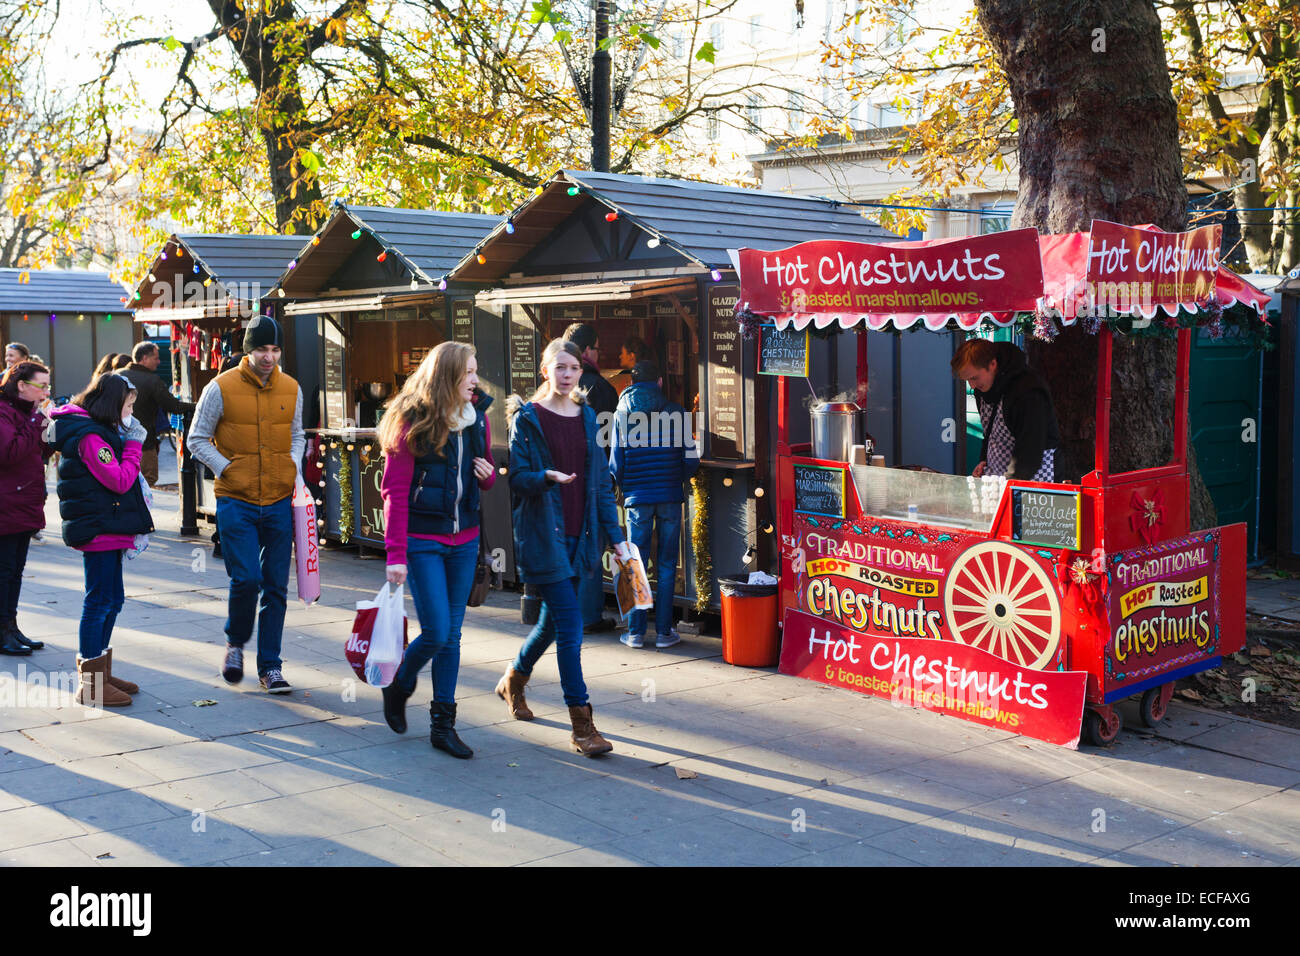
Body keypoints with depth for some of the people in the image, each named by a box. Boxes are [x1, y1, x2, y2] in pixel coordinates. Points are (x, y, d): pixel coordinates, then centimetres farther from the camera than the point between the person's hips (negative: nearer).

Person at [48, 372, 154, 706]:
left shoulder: (100, 431, 16)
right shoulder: (90, 437, -16)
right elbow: (120, 481, -19)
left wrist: (127, 441, 6)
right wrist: (134, 444, -12)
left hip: (109, 529, 11)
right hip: (100, 528, -11)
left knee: (112, 600, 16)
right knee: (100, 600, -6)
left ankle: (100, 673, 25)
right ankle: (90, 684, 1)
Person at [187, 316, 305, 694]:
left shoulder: (291, 389, 6)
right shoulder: (221, 388, -5)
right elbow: (197, 440, 2)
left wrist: (292, 467, 5)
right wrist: (227, 470, -8)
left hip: (279, 501, 3)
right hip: (236, 502, -3)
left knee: (276, 586, 4)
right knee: (246, 579, -11)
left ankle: (270, 666, 13)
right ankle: (235, 643, 18)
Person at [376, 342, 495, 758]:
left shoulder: (478, 416, 5)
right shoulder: (412, 422, -12)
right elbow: (395, 490, -12)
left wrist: (488, 473, -5)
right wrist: (396, 553, -16)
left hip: (464, 540, 5)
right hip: (423, 540, -5)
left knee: (452, 635, 8)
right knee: (436, 633, -8)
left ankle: (443, 725, 17)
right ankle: (399, 686, 23)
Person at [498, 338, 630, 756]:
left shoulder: (586, 417, 11)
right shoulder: (527, 417, -4)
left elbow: (600, 480, 13)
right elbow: (517, 477, -7)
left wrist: (615, 535, 10)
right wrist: (546, 477, -28)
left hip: (578, 535, 6)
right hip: (543, 536, -6)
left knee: (553, 620, 15)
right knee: (570, 626, -10)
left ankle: (513, 680, 42)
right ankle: (582, 725, -5)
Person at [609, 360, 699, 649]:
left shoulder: (623, 414, 1)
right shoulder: (676, 413, 0)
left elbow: (616, 464, 0)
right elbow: (691, 459, -1)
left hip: (638, 498, 0)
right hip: (670, 497, 0)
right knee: (666, 565, 7)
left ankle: (635, 632, 8)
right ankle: (664, 631, 9)